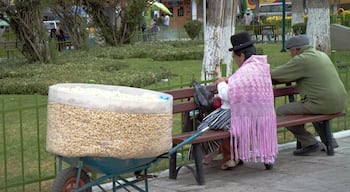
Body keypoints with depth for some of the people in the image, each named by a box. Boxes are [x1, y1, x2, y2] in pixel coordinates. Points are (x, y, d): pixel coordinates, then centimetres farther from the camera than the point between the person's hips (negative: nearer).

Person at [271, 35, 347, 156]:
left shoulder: (301, 59, -10)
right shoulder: (321, 55, 18)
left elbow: (275, 75, -7)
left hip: (322, 104, -9)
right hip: (339, 104, 9)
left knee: (281, 112, -2)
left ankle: (310, 144, 0)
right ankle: (328, 140, 31)